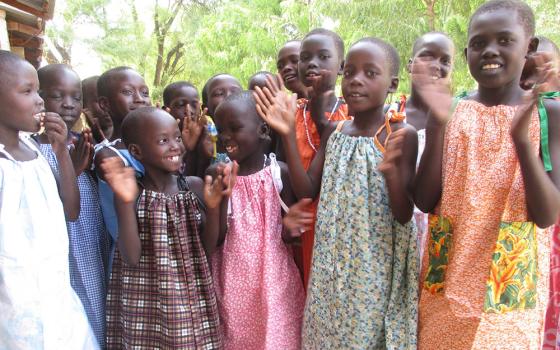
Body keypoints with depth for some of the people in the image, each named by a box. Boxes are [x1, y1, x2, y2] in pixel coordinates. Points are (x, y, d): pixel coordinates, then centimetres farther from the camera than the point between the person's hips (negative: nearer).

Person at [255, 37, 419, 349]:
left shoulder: (400, 135, -11)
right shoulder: (333, 131, 3)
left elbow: (404, 215, -13)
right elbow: (307, 191, -2)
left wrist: (392, 172, -33)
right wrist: (289, 134, -10)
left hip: (376, 267, -4)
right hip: (332, 264, 4)